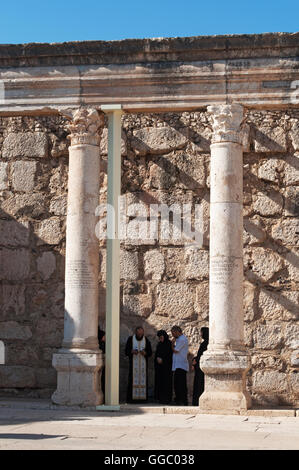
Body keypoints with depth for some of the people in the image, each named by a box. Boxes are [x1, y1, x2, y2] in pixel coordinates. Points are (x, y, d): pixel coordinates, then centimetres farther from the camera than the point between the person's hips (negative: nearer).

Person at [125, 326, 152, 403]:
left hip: (143, 363, 2)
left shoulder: (146, 340, 4)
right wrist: (132, 351, -22)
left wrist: (145, 353, -17)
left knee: (143, 379, -3)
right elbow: (126, 352, -1)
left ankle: (142, 397, -1)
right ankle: (131, 398, -7)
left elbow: (150, 353, 5)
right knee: (133, 380, -9)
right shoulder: (130, 339, -1)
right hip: (133, 363, -2)